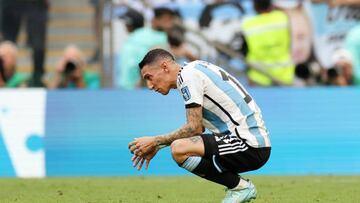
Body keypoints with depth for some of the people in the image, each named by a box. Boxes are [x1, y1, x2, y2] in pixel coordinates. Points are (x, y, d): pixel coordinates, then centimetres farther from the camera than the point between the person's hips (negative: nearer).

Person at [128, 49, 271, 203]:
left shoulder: (188, 75, -10)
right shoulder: (194, 70, 19)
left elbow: (194, 127, -14)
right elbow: (198, 128, 23)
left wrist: (156, 142, -6)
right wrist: (158, 147, 20)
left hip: (251, 146, -10)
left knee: (179, 149, -25)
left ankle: (240, 186, -9)